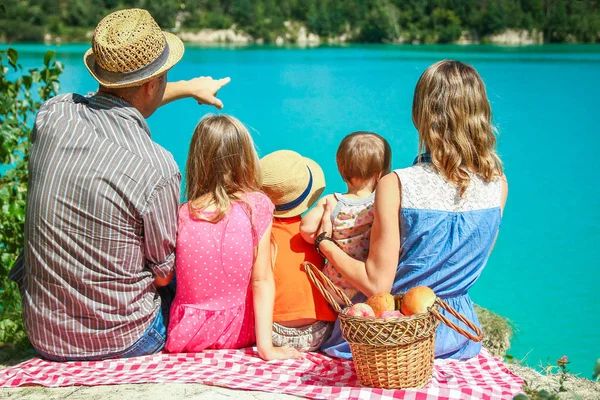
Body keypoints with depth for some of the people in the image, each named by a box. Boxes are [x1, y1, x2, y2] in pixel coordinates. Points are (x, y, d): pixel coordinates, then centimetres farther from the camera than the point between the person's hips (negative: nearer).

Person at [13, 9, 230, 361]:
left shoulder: (51, 116, -10)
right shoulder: (158, 170, -26)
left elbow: (120, 102, 14)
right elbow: (164, 274, -10)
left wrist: (188, 88, 30)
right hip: (122, 342, -5)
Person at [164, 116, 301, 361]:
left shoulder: (182, 215, -11)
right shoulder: (258, 206, -13)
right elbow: (262, 279, -15)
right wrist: (266, 346, -14)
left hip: (186, 337, 0)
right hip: (238, 334, 1)